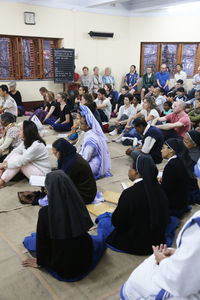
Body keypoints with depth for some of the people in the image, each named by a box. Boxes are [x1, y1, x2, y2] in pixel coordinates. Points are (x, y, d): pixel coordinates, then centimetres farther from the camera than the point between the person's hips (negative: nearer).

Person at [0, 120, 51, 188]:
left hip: (41, 174, -9)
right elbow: (15, 151, 1)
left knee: (17, 158, -21)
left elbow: (21, 161, -26)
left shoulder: (37, 145, -28)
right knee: (15, 154, -8)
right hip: (33, 166, 9)